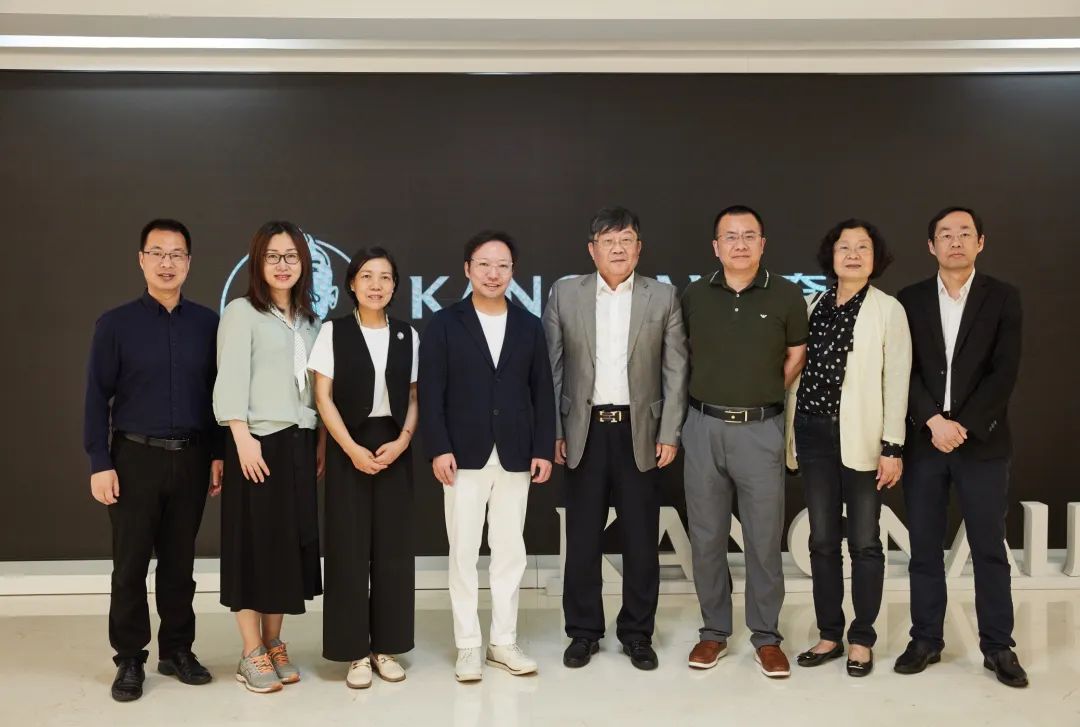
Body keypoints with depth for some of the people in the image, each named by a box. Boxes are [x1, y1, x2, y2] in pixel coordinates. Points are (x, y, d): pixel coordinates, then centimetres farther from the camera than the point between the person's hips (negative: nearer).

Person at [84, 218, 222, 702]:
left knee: (179, 562, 11)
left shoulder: (207, 323, 3)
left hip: (191, 458, 2)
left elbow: (218, 394, 6)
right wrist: (100, 463, -8)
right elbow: (97, 398, -3)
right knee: (130, 565, 6)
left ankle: (177, 650, 24)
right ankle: (129, 659, 19)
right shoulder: (116, 324, -1)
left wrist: (219, 454, 3)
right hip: (135, 457, -1)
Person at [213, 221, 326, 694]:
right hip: (259, 443, -6)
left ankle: (274, 645, 21)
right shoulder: (241, 312, -2)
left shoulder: (310, 320, 15)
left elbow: (319, 388, 13)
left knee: (289, 544, 9)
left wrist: (322, 441, 6)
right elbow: (230, 380, -10)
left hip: (300, 443, 6)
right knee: (253, 545, 1)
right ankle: (252, 655, 11)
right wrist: (243, 438, -18)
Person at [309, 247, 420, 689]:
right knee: (349, 548, 1)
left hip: (394, 448, 3)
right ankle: (355, 650, 11)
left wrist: (402, 441, -9)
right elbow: (323, 397, -4)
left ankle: (385, 646, 17)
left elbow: (414, 397, 7)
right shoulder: (332, 332, -1)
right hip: (349, 449, -2)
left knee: (393, 548, 5)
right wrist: (352, 449, -14)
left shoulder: (407, 335, 7)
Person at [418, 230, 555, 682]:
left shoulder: (529, 326, 9)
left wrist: (544, 449, 1)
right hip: (464, 456, -2)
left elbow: (542, 392, 7)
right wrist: (439, 449, -13)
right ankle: (467, 646, 16)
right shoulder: (445, 324, 1)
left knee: (510, 552, 9)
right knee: (463, 552, 5)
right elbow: (430, 392, -4)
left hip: (515, 456, 3)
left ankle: (504, 641, 22)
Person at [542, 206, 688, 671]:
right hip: (583, 431, 0)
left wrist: (670, 434, -3)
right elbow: (551, 368, 3)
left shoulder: (663, 297, 2)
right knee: (582, 538, 8)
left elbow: (675, 371, 2)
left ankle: (637, 633, 23)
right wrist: (553, 432, -1)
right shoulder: (564, 293, 3)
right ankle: (584, 631, 23)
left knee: (641, 540, 7)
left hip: (639, 431, 0)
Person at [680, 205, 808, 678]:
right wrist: (716, 393, 10)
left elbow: (796, 356, 10)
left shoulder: (786, 296, -1)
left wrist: (762, 395, 10)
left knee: (764, 538, 5)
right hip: (704, 426, 2)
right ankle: (714, 631, 23)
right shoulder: (694, 296, 3)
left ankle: (766, 636, 21)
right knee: (706, 537, 8)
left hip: (760, 429, -1)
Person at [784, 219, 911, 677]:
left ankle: (862, 639, 20)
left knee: (864, 542, 6)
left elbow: (897, 382, -6)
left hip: (861, 437, -4)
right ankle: (829, 635, 23)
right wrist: (790, 436, 7)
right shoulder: (813, 306, 9)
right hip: (814, 434, 4)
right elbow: (797, 372, 10)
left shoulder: (888, 310, -2)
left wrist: (893, 448, -10)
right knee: (822, 540, 10)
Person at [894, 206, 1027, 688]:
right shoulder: (909, 301, 6)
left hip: (982, 442, -1)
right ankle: (926, 639, 19)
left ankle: (998, 646, 18)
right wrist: (934, 421, -14)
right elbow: (904, 371, -1)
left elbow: (1004, 373, -5)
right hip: (923, 441, 1)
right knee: (924, 548, 7)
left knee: (989, 549, 6)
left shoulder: (1003, 299, 3)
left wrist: (963, 425, -14)